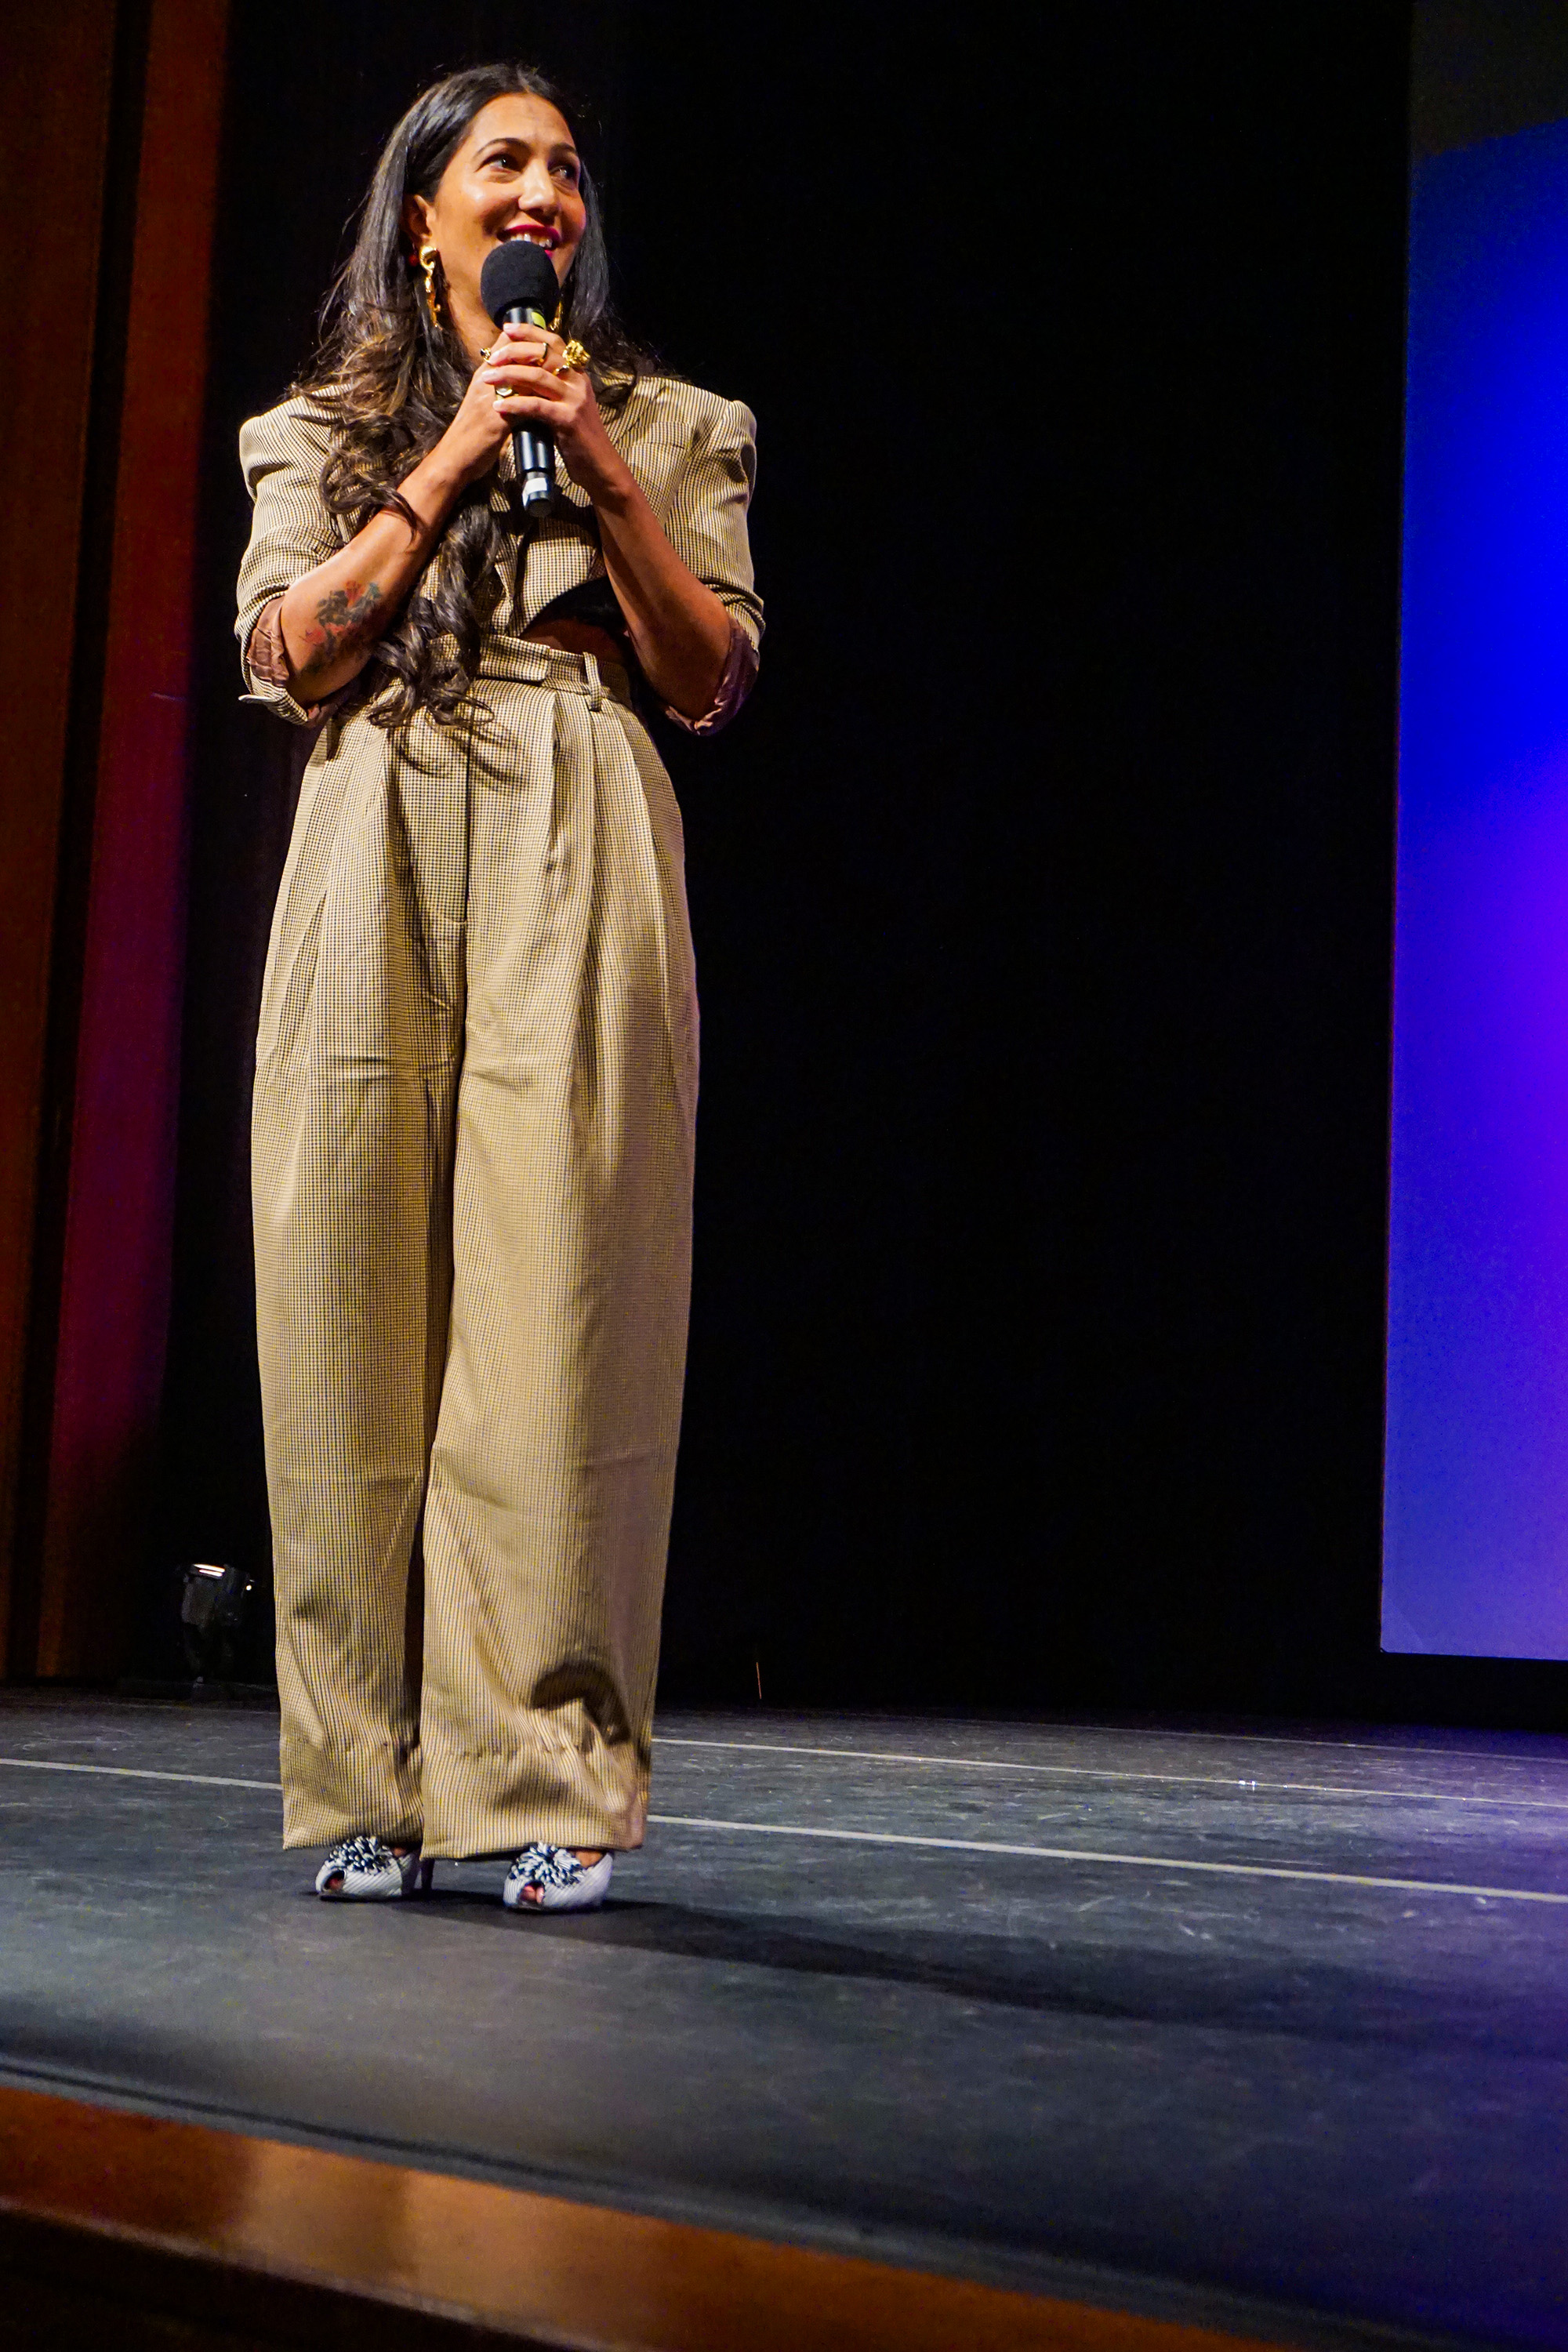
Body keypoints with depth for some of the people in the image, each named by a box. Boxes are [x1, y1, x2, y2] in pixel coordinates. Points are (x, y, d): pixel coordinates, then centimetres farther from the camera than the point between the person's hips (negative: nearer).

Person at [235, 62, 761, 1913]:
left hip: (577, 873, -1)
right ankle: (364, 1782, 1)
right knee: (359, 1296, -5)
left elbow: (712, 682, 8)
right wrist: (450, 466, 0)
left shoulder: (669, 426, 19)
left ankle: (550, 1779, -6)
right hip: (377, 866, 1)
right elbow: (288, 657, 4)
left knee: (556, 1301, -10)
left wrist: (602, 478, -1)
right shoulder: (323, 429, 20)